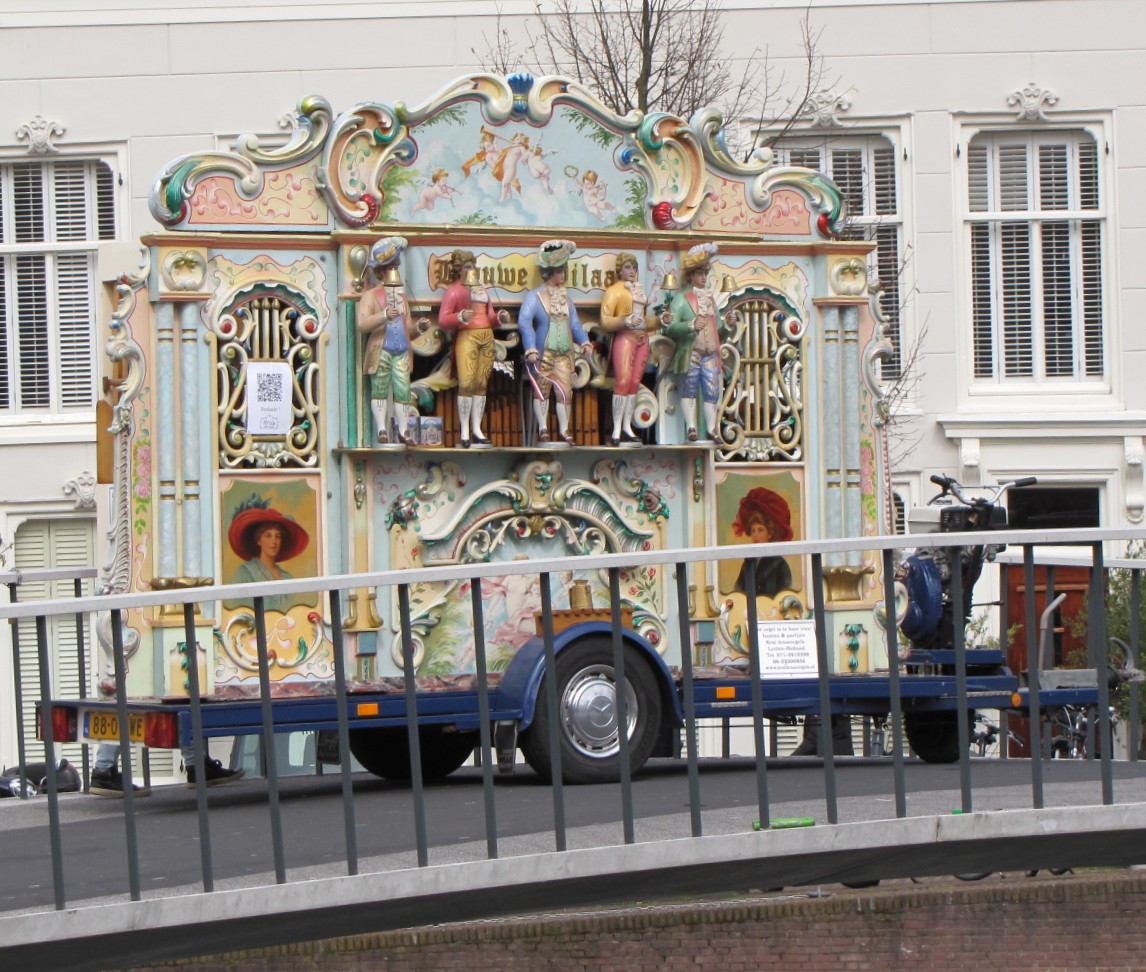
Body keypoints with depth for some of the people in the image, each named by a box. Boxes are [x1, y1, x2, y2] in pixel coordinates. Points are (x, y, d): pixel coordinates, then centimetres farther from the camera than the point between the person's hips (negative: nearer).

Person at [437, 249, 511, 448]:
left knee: (481, 384, 4)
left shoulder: (481, 289, 21)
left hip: (487, 337, 6)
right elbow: (442, 320, -6)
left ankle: (477, 429, 6)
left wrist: (499, 317, 3)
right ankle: (464, 432, -12)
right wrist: (460, 317, -23)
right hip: (466, 337, -6)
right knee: (467, 383, -13)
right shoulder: (454, 290, 2)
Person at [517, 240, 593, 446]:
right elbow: (524, 322, -18)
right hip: (543, 354, -4)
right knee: (542, 389, 3)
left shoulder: (565, 297, 14)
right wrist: (530, 348, -30)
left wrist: (584, 341, -5)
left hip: (564, 355, 4)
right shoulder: (535, 297, -6)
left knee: (565, 391, 1)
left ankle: (564, 429, 10)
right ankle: (543, 429, 12)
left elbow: (574, 323, 13)